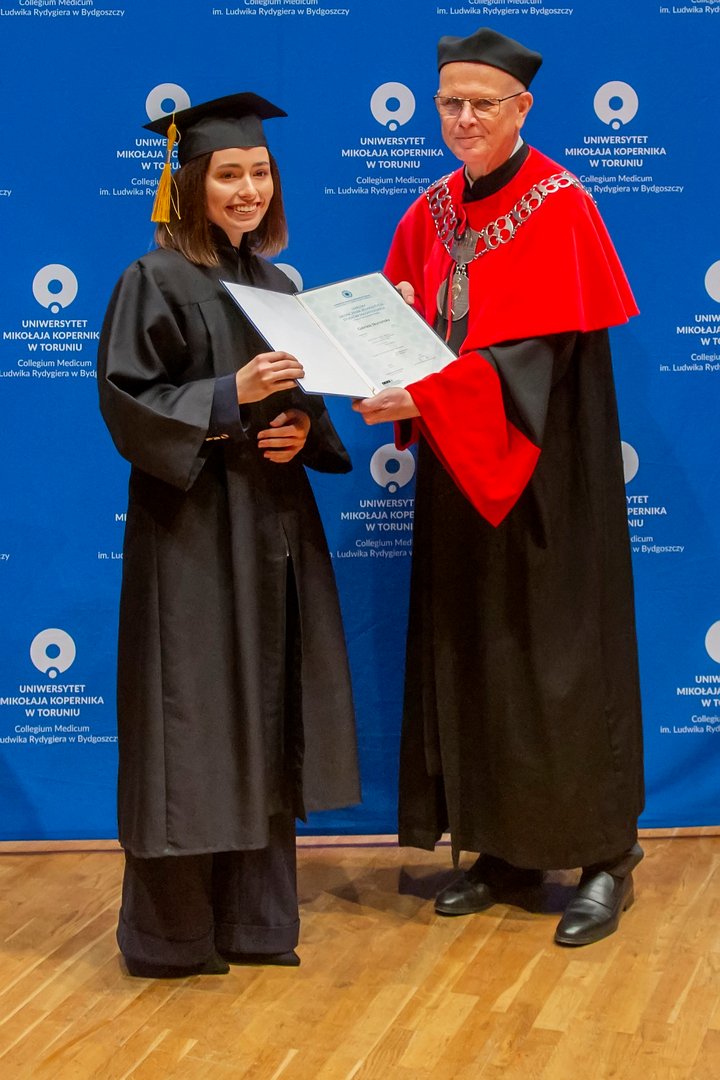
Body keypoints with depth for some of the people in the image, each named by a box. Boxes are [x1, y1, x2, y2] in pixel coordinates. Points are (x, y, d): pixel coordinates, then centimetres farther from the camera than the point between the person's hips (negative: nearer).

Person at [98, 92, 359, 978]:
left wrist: (302, 427, -3)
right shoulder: (156, 282, -6)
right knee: (195, 722, -2)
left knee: (266, 719, 10)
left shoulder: (274, 282, 14)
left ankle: (253, 920, 23)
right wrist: (230, 397, -24)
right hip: (192, 531, -7)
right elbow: (126, 401, -13)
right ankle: (171, 934, 14)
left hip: (273, 525, 7)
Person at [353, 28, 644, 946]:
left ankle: (604, 856, 11)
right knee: (470, 654, 7)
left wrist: (425, 394, -27)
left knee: (559, 655, -2)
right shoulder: (429, 214, 11)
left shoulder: (561, 208, -8)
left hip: (543, 472, -6)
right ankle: (506, 848, 19)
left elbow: (543, 352, -18)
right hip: (456, 473, 6)